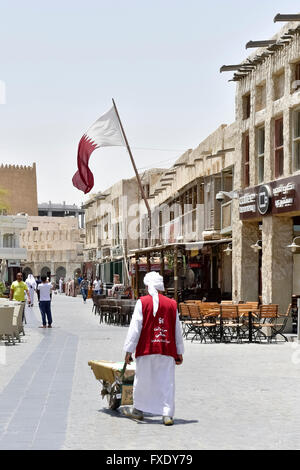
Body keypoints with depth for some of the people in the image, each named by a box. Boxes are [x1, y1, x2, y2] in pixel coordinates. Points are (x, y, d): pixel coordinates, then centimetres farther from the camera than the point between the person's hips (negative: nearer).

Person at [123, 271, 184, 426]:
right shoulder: (171, 304, 4)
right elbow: (177, 330, 9)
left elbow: (135, 328, -7)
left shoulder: (142, 302, -5)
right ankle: (167, 414, -1)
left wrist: (129, 350, -4)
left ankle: (138, 410, 27)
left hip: (146, 348, -2)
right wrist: (179, 353, 16)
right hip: (167, 350, 2)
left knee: (142, 380, 13)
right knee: (167, 382, 4)